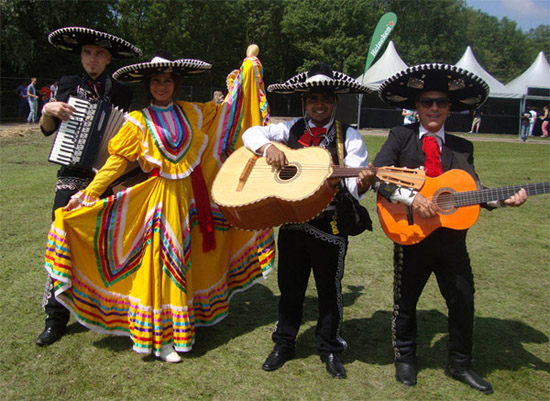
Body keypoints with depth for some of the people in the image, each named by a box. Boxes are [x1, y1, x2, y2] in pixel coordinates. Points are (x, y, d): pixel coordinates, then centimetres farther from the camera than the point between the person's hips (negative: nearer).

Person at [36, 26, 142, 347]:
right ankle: (56, 318, 7)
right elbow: (48, 130, 10)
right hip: (73, 176, 0)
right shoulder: (69, 85, 9)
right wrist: (48, 110, -9)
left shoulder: (121, 92, 7)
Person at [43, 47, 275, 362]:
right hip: (160, 197, -3)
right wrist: (88, 194, -11)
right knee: (161, 260, -2)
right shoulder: (139, 121, 0)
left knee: (183, 260, 12)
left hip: (190, 196, 4)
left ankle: (178, 328, 28)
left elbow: (228, 109, 17)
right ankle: (160, 338, 10)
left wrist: (249, 67, 20)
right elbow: (117, 161, -4)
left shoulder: (192, 112, 9)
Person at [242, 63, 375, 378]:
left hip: (331, 225, -2)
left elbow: (354, 184, -9)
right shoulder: (291, 130, 6)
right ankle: (285, 343, 35)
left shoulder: (349, 137, -2)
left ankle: (331, 348, 31)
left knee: (330, 289, 11)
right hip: (292, 222, 2)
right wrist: (268, 146, -17)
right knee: (290, 286, 15)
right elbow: (252, 133, 3)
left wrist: (363, 183, -33)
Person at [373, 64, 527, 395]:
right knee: (405, 300, 12)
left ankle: (460, 364, 33)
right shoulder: (400, 137, 0)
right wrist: (410, 197, -24)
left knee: (463, 301, 10)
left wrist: (504, 199, -13)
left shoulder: (462, 147, 9)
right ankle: (405, 360, 35)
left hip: (452, 238, 3)